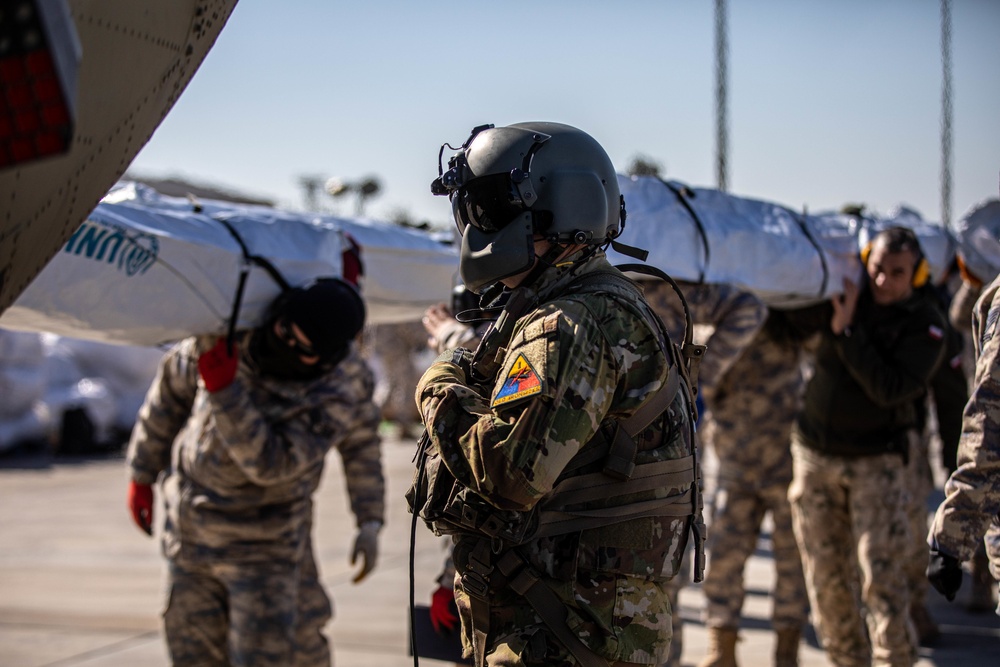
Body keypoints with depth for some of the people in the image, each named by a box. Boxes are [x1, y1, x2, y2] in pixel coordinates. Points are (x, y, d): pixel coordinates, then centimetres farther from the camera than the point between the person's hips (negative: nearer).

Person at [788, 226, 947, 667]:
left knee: (880, 572, -11)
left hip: (877, 460, -4)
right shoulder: (841, 299, 1)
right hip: (815, 453, 4)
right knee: (826, 575, 6)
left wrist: (847, 332, -24)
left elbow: (890, 389, -23)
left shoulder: (925, 326, -10)